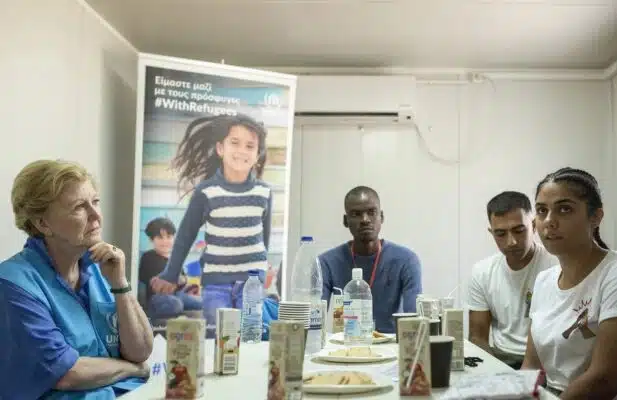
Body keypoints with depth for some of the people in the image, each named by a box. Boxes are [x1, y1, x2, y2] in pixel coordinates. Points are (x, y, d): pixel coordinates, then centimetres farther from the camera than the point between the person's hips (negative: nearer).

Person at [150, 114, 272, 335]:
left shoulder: (264, 192, -4)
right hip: (216, 279, -2)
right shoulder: (206, 191, -10)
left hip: (252, 278, 2)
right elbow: (186, 234, 1)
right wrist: (170, 275, 5)